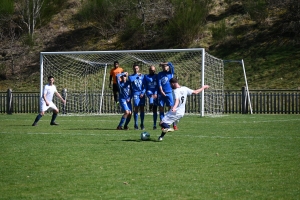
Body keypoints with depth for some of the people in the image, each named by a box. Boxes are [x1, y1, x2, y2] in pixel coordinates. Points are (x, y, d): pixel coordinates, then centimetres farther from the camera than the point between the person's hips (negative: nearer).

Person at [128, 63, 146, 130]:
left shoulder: (142, 76, 11)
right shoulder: (131, 77, 9)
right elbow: (130, 86, -2)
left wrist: (143, 92, -6)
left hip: (142, 94, 2)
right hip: (135, 94, -1)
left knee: (142, 109, 1)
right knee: (136, 109, -6)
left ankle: (142, 124, 8)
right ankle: (136, 124, -2)